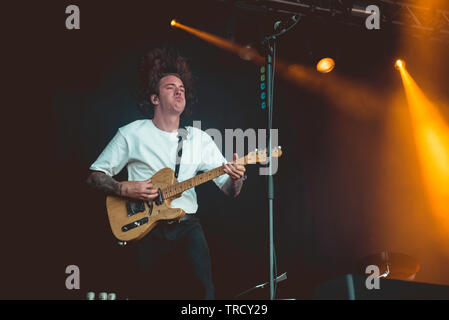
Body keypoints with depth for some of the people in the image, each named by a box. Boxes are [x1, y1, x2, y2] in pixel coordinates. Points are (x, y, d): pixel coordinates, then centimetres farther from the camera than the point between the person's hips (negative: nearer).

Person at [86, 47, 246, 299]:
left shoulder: (199, 138, 7)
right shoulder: (132, 134, 0)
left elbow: (230, 190, 4)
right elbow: (95, 176, 3)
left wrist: (236, 178, -19)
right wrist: (126, 189, -14)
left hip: (187, 226, 2)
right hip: (146, 227, -1)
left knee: (205, 288, -13)